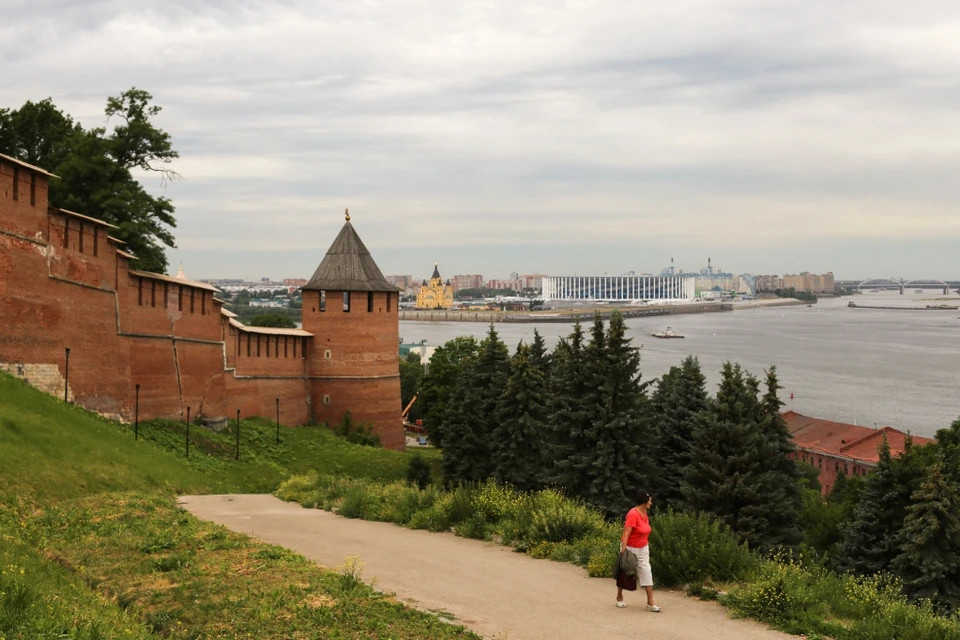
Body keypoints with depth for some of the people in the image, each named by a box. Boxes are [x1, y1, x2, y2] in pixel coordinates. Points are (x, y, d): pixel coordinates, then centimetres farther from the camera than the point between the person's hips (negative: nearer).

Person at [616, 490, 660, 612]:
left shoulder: (645, 513, 2)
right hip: (630, 548, -7)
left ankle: (650, 603, -4)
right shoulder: (633, 514, -24)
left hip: (642, 548, 7)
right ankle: (619, 597, 29)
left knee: (646, 572, -2)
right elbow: (626, 533, -27)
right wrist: (623, 551, -31)